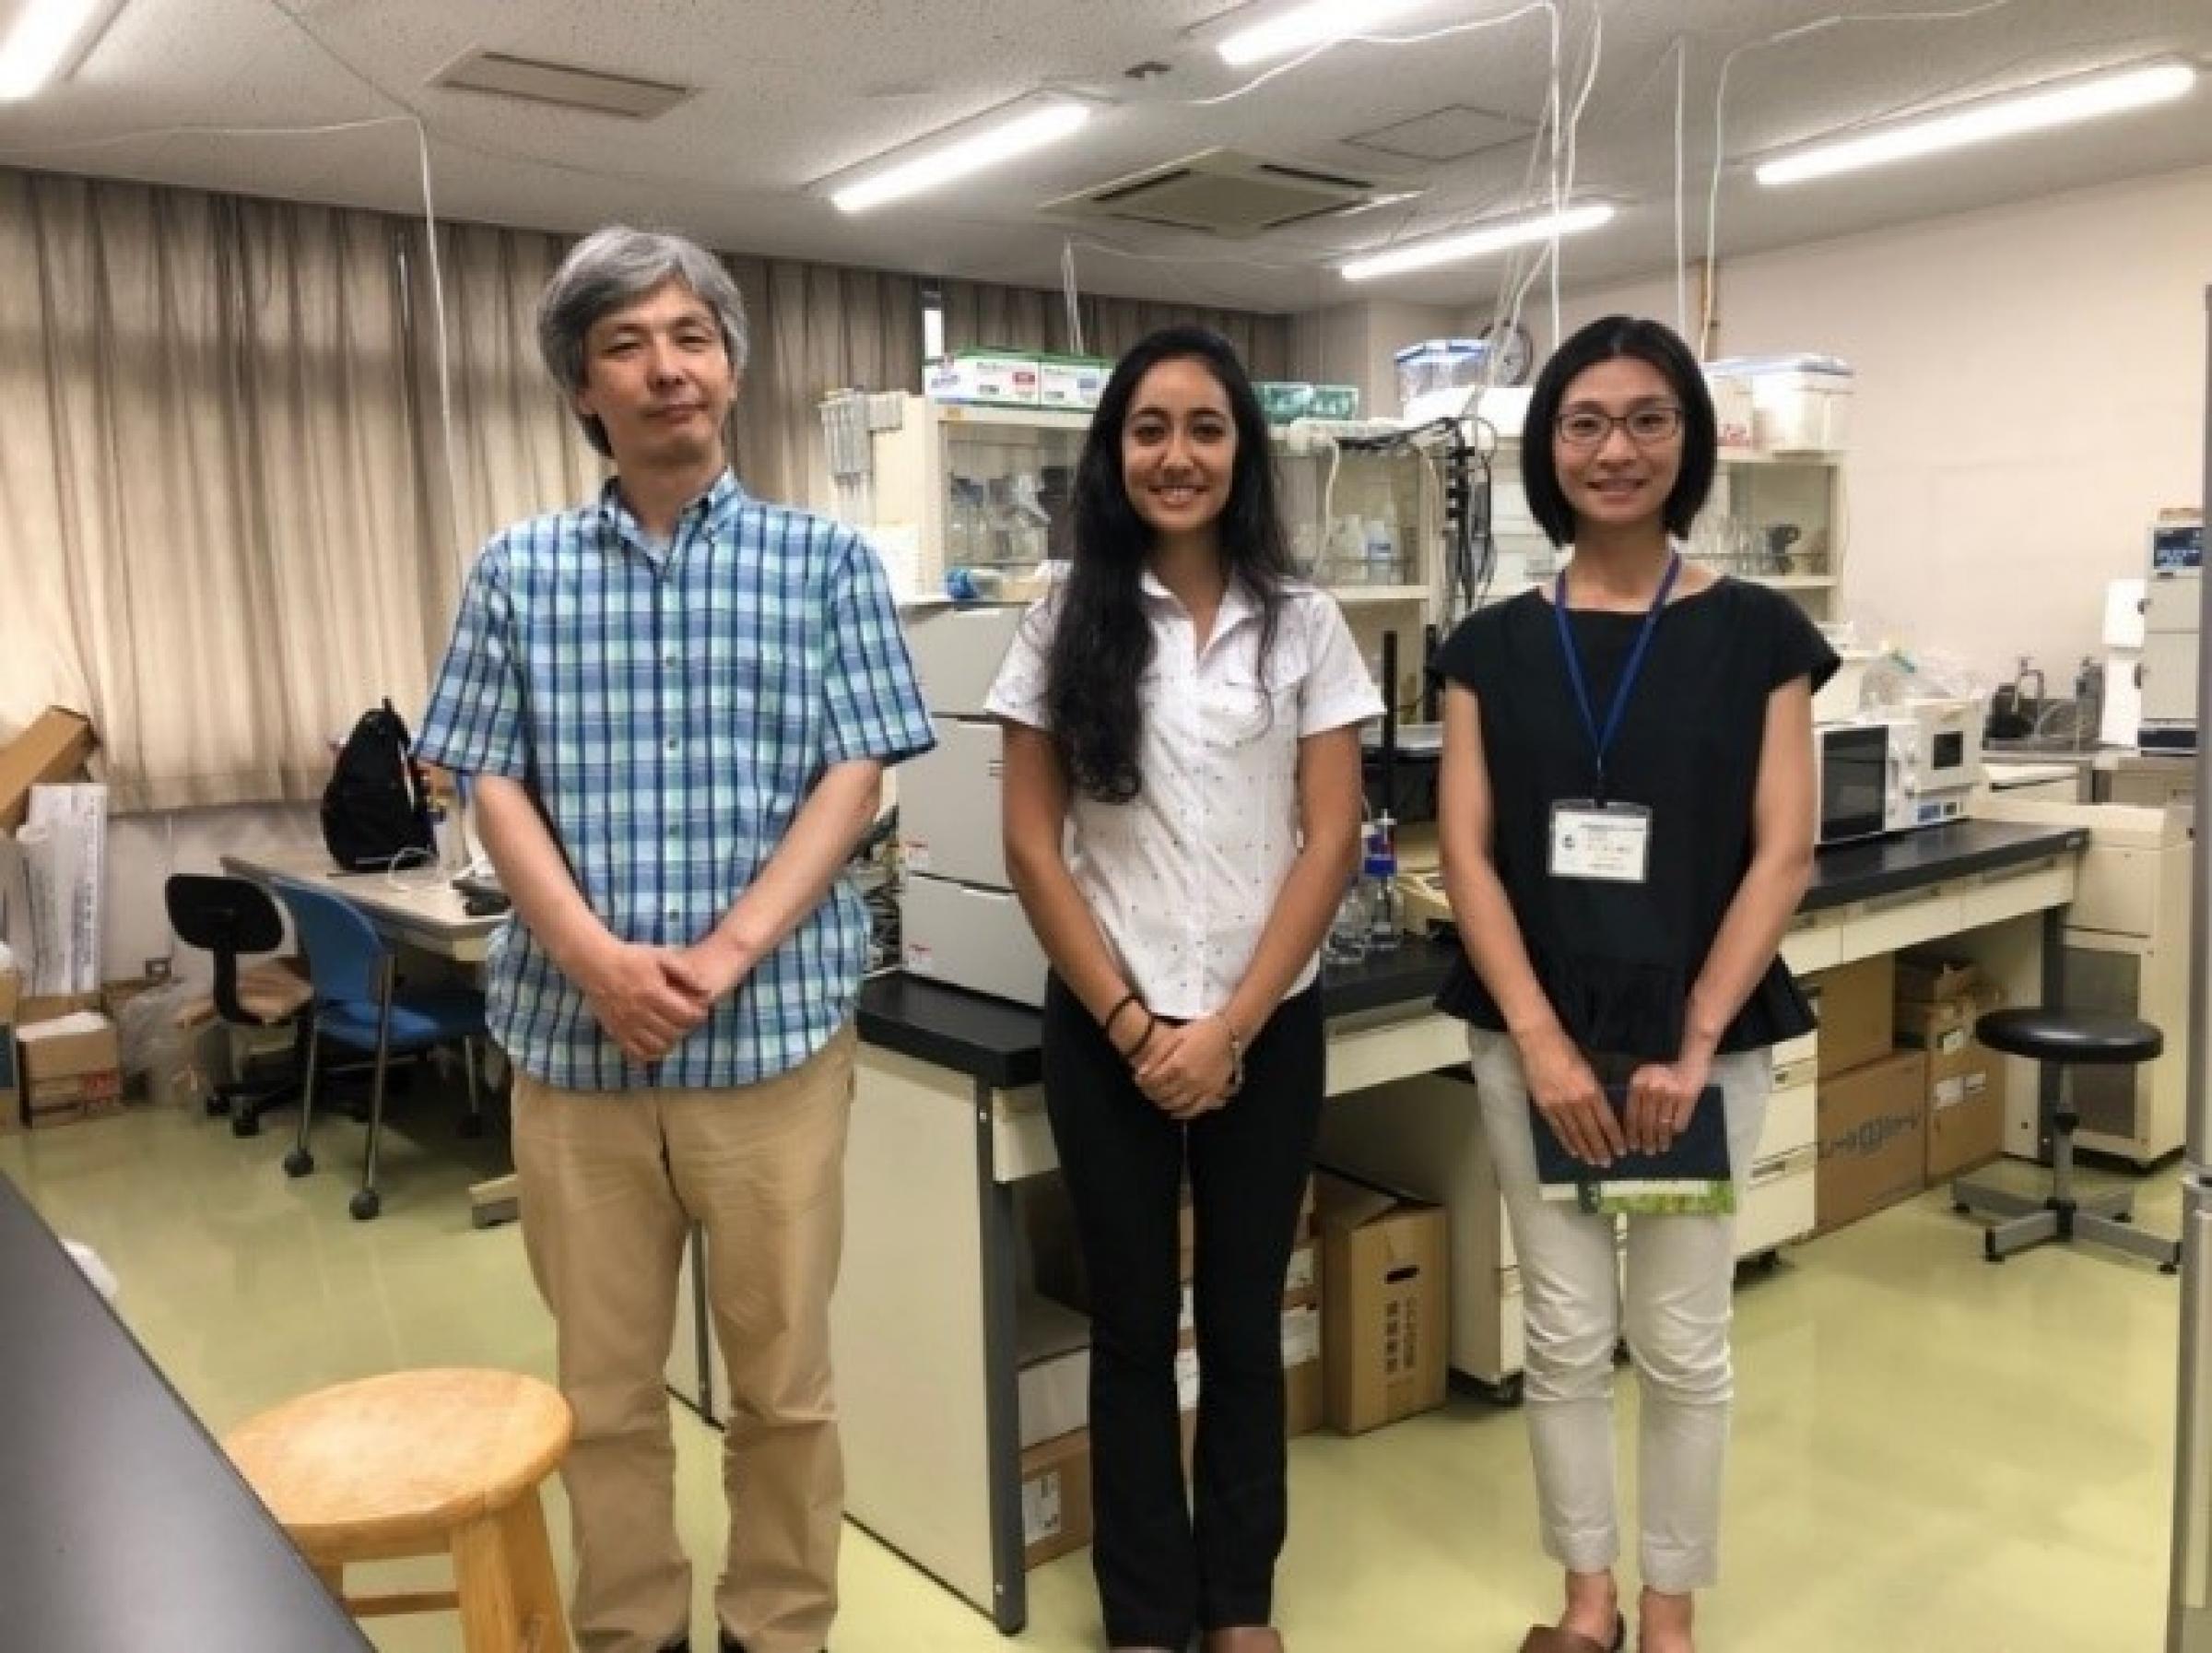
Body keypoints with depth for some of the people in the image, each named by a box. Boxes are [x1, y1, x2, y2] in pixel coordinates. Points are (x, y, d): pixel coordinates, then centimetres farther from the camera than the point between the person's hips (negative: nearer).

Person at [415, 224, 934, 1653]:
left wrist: (727, 953, -15)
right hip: (572, 1035, 2)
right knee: (604, 1380, 14)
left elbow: (855, 779, -4)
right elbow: (496, 788, 3)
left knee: (782, 1373, 10)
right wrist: (595, 955, -14)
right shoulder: (519, 572, 7)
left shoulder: (827, 561, 2)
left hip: (775, 1028, -1)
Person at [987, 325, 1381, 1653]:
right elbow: (1033, 847, -2)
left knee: (1246, 1321, 12)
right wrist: (1130, 1021, -8)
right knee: (1134, 1328, 9)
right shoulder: (1066, 626, 1)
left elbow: (1331, 841, -3)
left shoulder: (1303, 624, 2)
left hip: (1268, 1026, 1)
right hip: (1106, 1029, 0)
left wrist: (1230, 1026, -10)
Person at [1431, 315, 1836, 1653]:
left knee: (1682, 1341, 9)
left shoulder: (1757, 633, -2)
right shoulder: (1494, 646, 2)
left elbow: (1783, 853, -6)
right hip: (1533, 1038, 1)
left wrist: (1690, 1045, -12)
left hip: (1705, 1036, -1)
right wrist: (1542, 1042, -12)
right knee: (1565, 1333, 11)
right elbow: (1467, 852, -3)